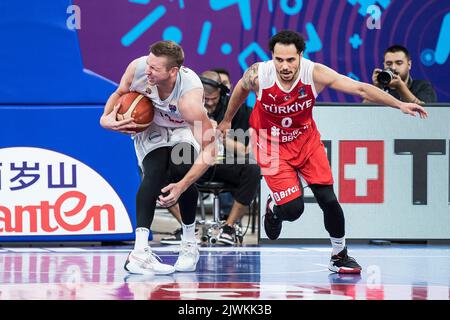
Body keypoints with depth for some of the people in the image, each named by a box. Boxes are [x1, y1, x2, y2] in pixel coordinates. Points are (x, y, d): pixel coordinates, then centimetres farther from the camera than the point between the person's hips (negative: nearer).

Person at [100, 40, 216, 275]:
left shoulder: (189, 96, -40)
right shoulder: (138, 68, -30)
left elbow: (209, 150, -35)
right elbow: (120, 93, -4)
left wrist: (182, 187, -40)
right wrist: (106, 118, -24)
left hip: (182, 130, -2)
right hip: (150, 126, 2)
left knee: (181, 170, -29)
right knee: (154, 173, -24)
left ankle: (189, 243, -5)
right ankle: (139, 252, -35)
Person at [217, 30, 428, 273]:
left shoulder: (315, 73, -25)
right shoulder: (258, 75, -25)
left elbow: (360, 88, -26)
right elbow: (241, 89, 0)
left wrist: (399, 104, -34)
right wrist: (227, 120, 17)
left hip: (306, 140, 2)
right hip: (272, 144, -2)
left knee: (328, 199, -6)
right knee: (293, 208, -13)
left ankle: (340, 256, 17)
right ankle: (274, 209, 25)